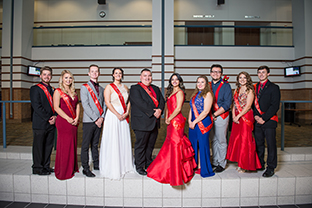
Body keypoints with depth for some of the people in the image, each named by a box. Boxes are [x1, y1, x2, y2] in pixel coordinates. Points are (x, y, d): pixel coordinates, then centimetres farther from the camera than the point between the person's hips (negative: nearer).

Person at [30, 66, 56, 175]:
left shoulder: (52, 90, 16)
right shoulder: (35, 88, -3)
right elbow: (37, 106, -12)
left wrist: (54, 116, -3)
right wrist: (48, 119, -13)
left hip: (51, 123, 6)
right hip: (40, 124, -6)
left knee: (49, 146, 11)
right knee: (38, 146, 3)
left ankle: (46, 166, 23)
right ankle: (37, 168, 15)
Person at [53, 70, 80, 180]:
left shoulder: (73, 91, 15)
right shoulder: (58, 91, -3)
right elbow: (56, 107, -10)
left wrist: (77, 118, -1)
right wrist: (68, 118, -15)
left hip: (74, 122, 6)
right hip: (63, 122, -6)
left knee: (73, 145, 11)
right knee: (64, 146, 0)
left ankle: (72, 168, 24)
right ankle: (63, 171, 14)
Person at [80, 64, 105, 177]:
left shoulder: (101, 89, 16)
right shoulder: (84, 87, 0)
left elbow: (103, 104, 14)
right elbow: (85, 105, -9)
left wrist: (102, 117, -2)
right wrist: (95, 118, -12)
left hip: (99, 121, 5)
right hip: (88, 121, -5)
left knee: (95, 144, 14)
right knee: (85, 145, 0)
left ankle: (96, 165, 23)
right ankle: (85, 168, 8)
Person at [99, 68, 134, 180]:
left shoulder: (125, 87, 14)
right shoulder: (109, 87, -2)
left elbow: (129, 101, 13)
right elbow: (107, 102, -11)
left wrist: (127, 113, -4)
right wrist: (117, 114, -15)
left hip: (124, 116, 5)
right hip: (113, 115, -5)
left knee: (124, 140, 10)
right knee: (113, 140, -1)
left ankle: (124, 165, 24)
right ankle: (113, 167, 11)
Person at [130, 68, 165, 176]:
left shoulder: (156, 89, 17)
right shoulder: (135, 88, -5)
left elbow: (162, 100, 9)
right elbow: (140, 103, -16)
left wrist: (159, 110, -12)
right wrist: (153, 112, -17)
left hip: (154, 122, 7)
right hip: (142, 122, -6)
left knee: (150, 145, 15)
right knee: (140, 145, 4)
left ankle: (148, 164, 29)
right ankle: (139, 167, 18)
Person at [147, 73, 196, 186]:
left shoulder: (179, 92, -9)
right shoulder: (171, 92, 17)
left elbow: (178, 108, -15)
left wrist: (169, 119, -9)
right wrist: (166, 118, 7)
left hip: (177, 121, -8)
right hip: (171, 122, 8)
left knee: (175, 144, -3)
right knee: (170, 143, 14)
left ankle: (176, 173, 8)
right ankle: (167, 170, 29)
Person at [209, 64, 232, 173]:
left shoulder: (225, 85, -5)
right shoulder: (208, 85, 10)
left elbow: (227, 104, -11)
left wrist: (214, 114, -15)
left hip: (221, 116, -5)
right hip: (210, 117, 5)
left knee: (221, 141, 2)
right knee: (214, 140, 12)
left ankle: (222, 164, 15)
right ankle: (215, 162, 24)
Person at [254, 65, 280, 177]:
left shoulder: (274, 88, -1)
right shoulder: (255, 87, 13)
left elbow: (275, 106, -8)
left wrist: (264, 118, -13)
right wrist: (255, 116, -3)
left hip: (269, 121, -4)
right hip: (257, 121, 4)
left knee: (271, 144, 1)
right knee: (258, 144, 11)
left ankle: (271, 168, 12)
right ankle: (259, 164, 24)